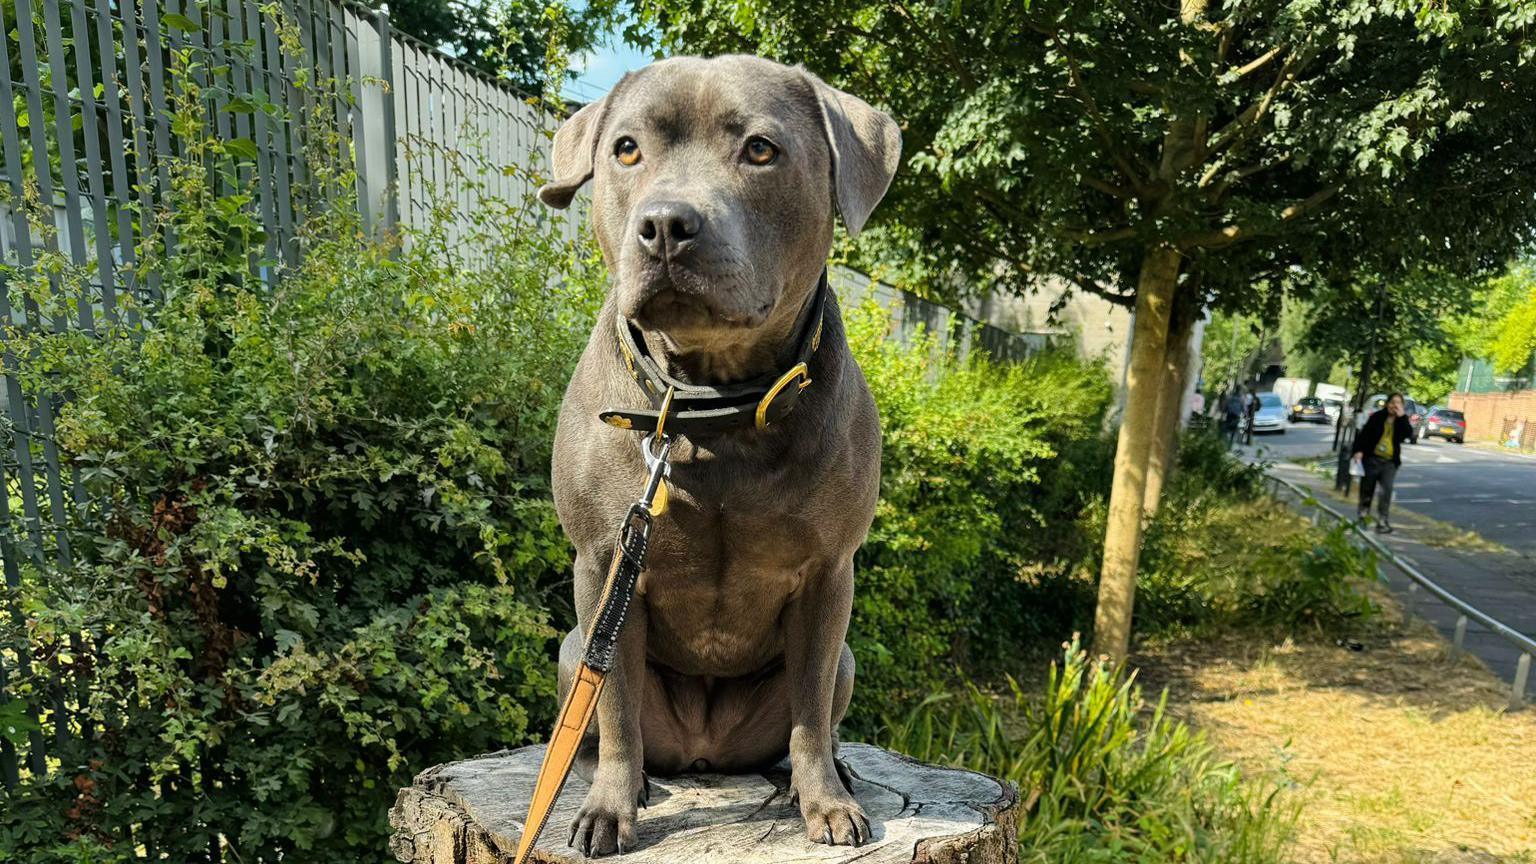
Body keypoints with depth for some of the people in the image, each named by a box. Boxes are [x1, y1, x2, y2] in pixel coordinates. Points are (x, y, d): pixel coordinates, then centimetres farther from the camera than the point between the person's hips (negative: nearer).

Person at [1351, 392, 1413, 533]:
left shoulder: (1402, 421, 6)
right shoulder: (1377, 417, 0)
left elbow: (1409, 434, -13)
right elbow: (1364, 434, -2)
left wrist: (1401, 417, -16)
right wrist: (1358, 450, -13)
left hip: (1390, 462, 0)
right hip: (1372, 459, 0)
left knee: (1387, 488, -15)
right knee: (1367, 488, 8)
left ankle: (1384, 520, -14)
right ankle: (1363, 516, 23)